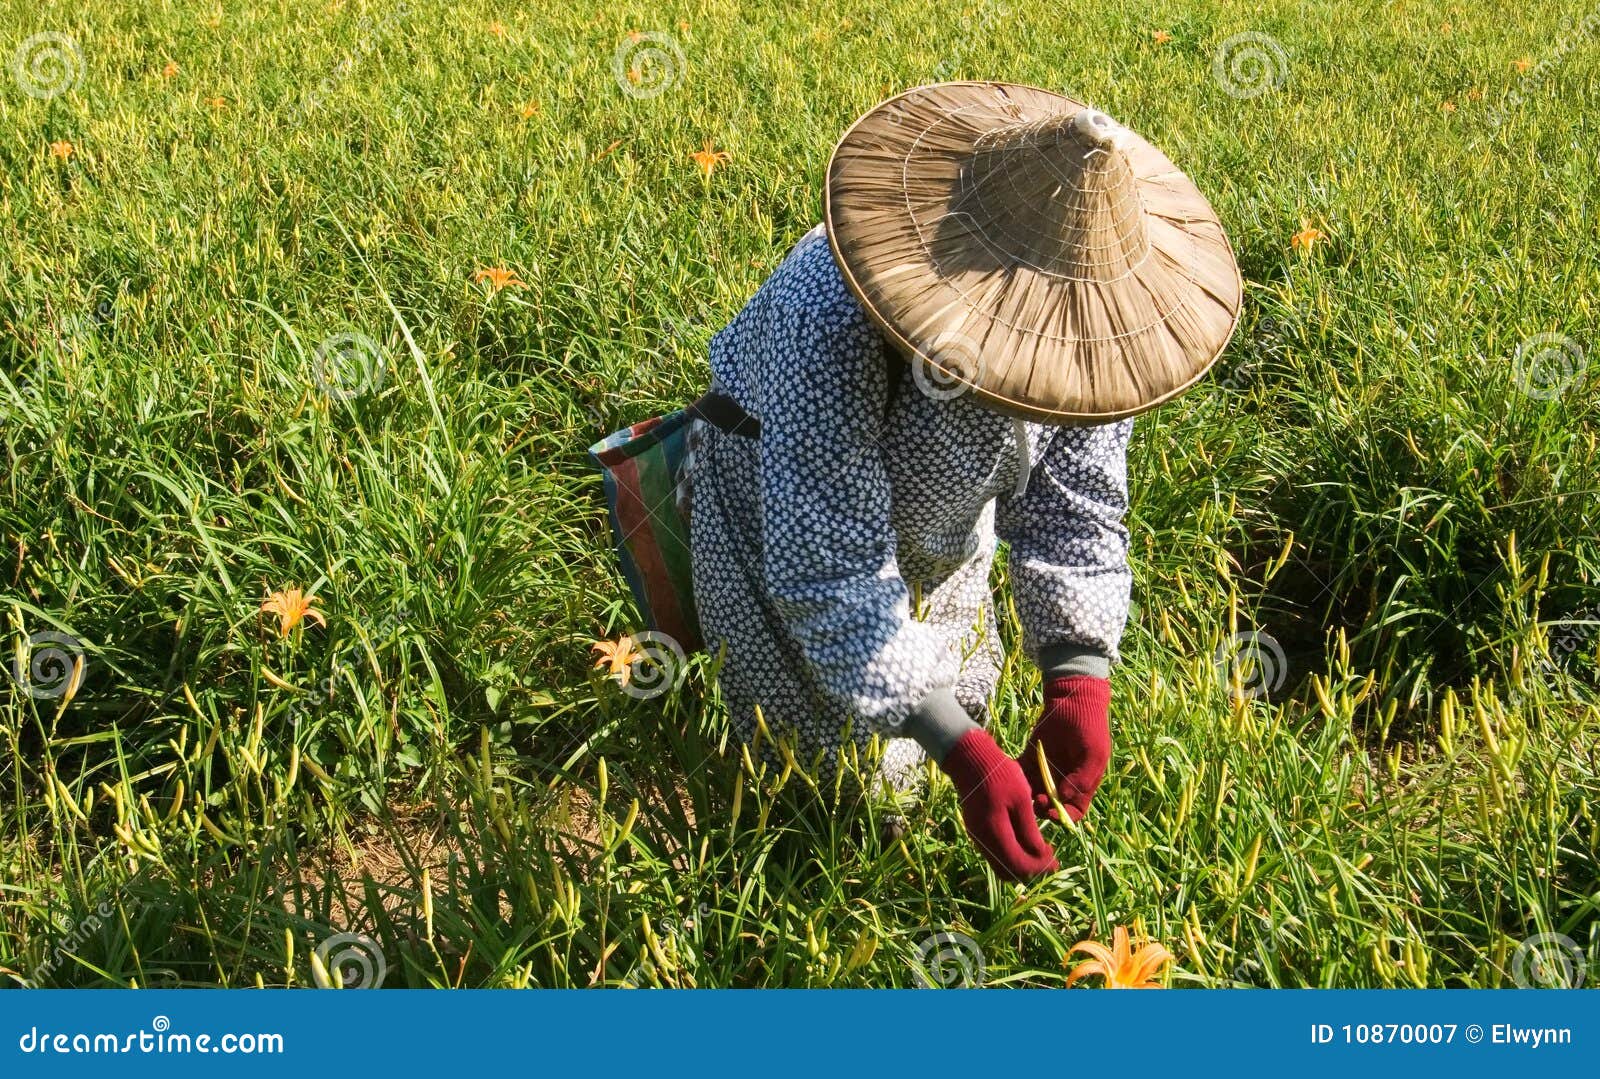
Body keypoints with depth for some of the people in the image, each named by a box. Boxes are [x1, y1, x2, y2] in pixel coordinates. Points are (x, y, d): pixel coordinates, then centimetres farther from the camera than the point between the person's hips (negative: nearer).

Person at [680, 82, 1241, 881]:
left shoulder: (1081, 304, -23)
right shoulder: (833, 314, -42)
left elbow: (1076, 503, -16)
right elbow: (830, 568, -40)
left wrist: (1079, 681, -29)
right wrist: (961, 752, -42)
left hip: (938, 528, 5)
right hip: (781, 509, -5)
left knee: (964, 701, 18)